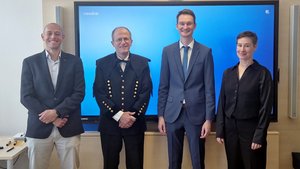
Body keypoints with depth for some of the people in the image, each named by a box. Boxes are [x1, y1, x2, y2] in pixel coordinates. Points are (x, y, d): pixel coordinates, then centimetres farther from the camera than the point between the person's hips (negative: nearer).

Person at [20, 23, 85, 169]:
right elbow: (26, 97, -2)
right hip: (39, 127, 0)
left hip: (69, 128, 0)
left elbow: (79, 93, -2)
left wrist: (56, 112, -14)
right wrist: (51, 118, -10)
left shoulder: (74, 61, 5)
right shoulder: (30, 62, 4)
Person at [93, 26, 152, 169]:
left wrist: (132, 116, -12)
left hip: (135, 122, 0)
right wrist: (118, 115, -13)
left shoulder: (142, 63, 3)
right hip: (109, 122, 0)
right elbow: (99, 93, -5)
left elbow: (146, 92, -2)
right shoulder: (102, 64, 2)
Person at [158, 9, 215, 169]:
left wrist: (209, 118, -7)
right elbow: (163, 86, 5)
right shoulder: (168, 51, 4)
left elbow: (209, 88, -3)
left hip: (196, 113, -1)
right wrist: (160, 115, 3)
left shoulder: (205, 52, -1)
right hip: (173, 113, 2)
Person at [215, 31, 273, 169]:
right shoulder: (228, 73, 6)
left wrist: (259, 136, -13)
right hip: (230, 128, 4)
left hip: (251, 129, -4)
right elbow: (222, 103, 7)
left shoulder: (263, 73, -7)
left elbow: (266, 107, -9)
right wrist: (219, 130, 3)